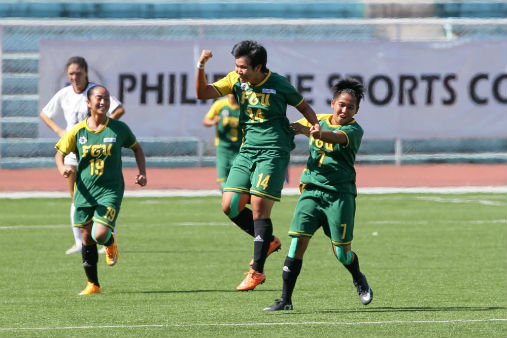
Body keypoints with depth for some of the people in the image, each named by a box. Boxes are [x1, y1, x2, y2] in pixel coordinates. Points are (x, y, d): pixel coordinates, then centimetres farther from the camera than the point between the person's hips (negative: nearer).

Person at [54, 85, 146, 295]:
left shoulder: (118, 129, -3)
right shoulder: (77, 131, -2)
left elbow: (137, 149, 13)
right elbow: (60, 153, 7)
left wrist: (142, 173, 1)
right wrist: (63, 168, -15)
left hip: (110, 191, -2)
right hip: (84, 192, 2)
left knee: (100, 235, -17)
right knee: (87, 239, 6)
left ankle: (110, 243, 21)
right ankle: (93, 284, 20)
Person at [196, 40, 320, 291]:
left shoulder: (278, 85, -7)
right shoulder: (236, 80, 3)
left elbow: (303, 107, 7)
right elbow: (202, 93, -2)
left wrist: (316, 126, -11)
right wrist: (201, 67, -16)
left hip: (273, 151, -6)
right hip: (247, 150, 6)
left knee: (259, 208, -11)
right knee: (230, 206, -3)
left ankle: (257, 271, -4)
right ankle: (268, 241, 20)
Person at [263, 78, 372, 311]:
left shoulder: (354, 130, -6)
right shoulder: (318, 120, 10)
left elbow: (336, 137, -29)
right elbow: (293, 126, 30)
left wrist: (310, 132, -47)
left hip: (340, 193, -3)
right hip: (311, 189, 3)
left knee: (341, 252, -1)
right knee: (298, 241, -12)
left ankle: (359, 280, 34)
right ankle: (285, 299, -8)